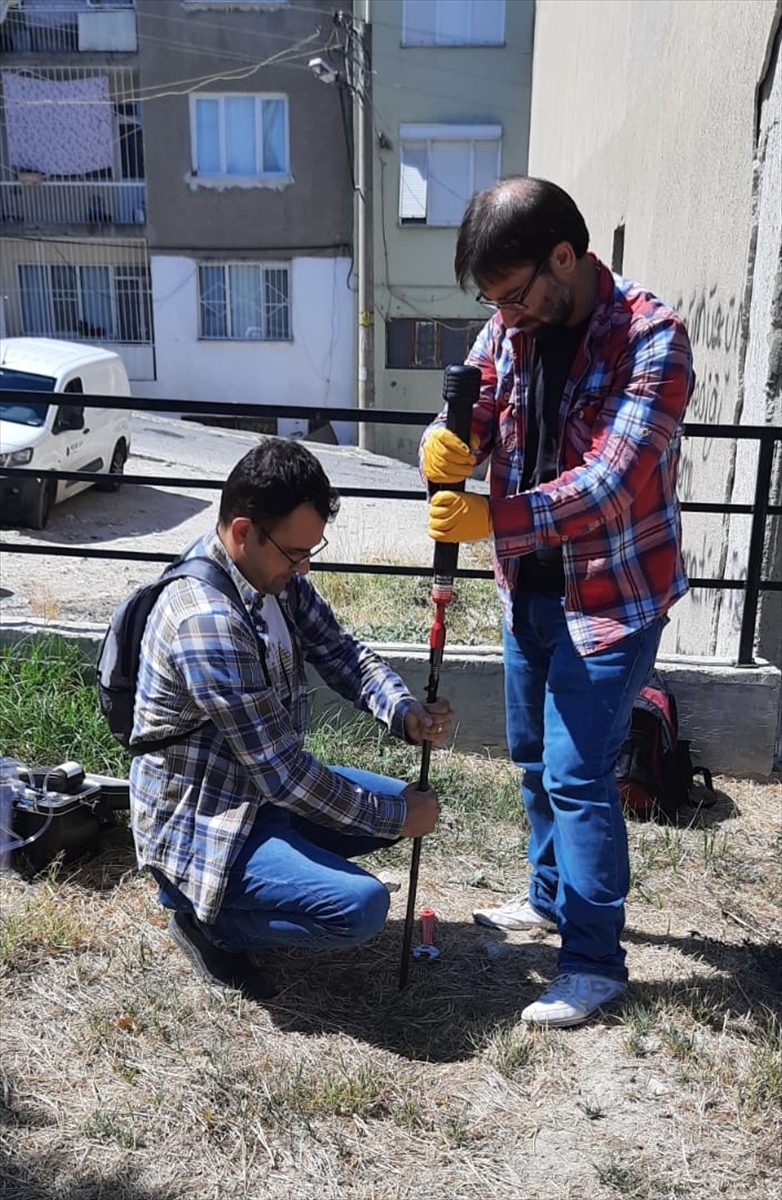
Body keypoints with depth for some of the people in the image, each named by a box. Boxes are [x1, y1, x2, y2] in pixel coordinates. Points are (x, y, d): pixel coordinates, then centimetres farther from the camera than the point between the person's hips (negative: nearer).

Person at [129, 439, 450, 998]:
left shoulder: (277, 574, -4)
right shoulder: (206, 620, -32)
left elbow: (342, 652, 2)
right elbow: (281, 771, -28)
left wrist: (406, 711, -19)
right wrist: (393, 818, -18)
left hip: (263, 784, 9)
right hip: (198, 822, -9)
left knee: (404, 803, 13)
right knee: (362, 906, -24)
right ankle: (206, 918, 3)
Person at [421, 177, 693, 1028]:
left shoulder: (650, 337, -20)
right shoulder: (510, 328, 0)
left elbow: (611, 480, -29)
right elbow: (470, 421, -2)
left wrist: (492, 520, -41)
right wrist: (444, 445, -27)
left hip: (613, 593, -7)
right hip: (529, 585, 7)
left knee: (577, 774, -4)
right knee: (533, 757, 18)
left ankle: (595, 960, 14)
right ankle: (551, 895, 40)